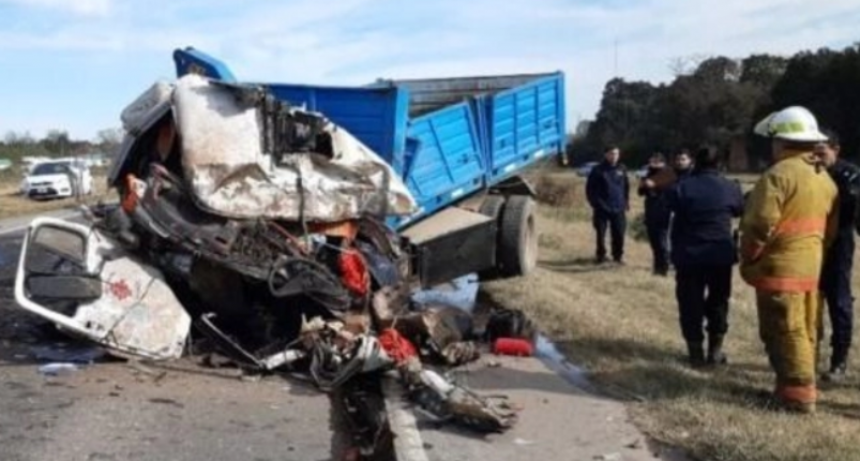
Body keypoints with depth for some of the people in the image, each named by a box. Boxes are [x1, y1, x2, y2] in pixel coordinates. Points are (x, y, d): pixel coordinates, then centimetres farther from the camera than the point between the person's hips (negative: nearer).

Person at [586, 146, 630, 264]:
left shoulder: (622, 170, 8)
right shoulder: (598, 170, -2)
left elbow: (626, 187, 17)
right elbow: (590, 189, -1)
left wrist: (626, 201, 9)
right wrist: (595, 203, -7)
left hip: (618, 209, 2)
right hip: (602, 208, -2)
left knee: (619, 234, 2)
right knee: (601, 234, 2)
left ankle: (618, 255, 15)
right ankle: (601, 256, 14)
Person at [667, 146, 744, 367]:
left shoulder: (682, 187, -6)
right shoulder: (730, 188, 0)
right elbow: (740, 211, 18)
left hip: (688, 255, -1)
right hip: (721, 255, 2)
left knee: (691, 303, 6)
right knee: (718, 302, 14)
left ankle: (696, 352, 7)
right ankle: (715, 351, 15)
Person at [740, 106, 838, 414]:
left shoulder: (779, 175, -17)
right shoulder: (825, 179, 12)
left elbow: (760, 225, -20)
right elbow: (830, 228, 16)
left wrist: (748, 258, -7)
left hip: (779, 268, -9)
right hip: (811, 266, 9)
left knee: (785, 332, -3)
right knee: (805, 331, 15)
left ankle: (798, 394, -1)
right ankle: (800, 386, 24)